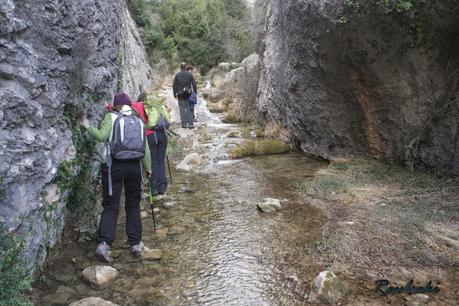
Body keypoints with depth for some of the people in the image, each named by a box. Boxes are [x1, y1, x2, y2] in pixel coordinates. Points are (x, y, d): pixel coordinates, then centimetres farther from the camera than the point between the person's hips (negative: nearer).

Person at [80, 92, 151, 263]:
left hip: (114, 165, -2)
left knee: (111, 206, 1)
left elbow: (102, 136, -14)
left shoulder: (110, 116, 2)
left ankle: (104, 243, -12)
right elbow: (145, 148, 10)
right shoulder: (139, 121, 11)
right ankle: (136, 244, 18)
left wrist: (88, 127, 1)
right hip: (135, 166, 3)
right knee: (133, 206, 14)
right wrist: (148, 168, 20)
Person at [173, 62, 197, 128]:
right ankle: (190, 124, -1)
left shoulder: (177, 75, 1)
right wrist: (195, 92, 10)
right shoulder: (189, 74, 2)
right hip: (188, 93, 1)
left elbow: (174, 85, 1)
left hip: (180, 94, -1)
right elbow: (194, 84, 1)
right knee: (189, 109, 5)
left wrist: (175, 94, 7)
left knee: (182, 109, 4)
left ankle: (184, 123, 2)